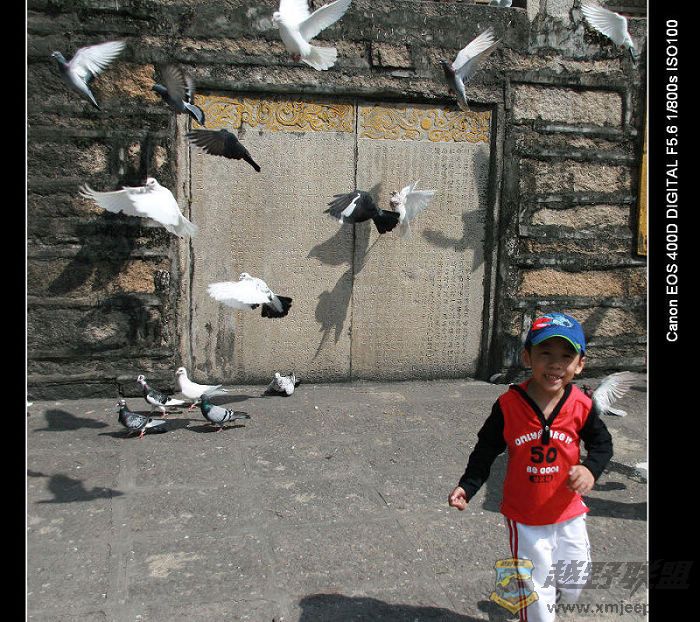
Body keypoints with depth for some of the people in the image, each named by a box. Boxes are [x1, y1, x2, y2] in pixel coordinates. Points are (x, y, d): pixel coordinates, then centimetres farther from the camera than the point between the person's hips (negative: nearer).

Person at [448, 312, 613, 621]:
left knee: (572, 584, 21)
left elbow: (602, 442, 1)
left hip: (568, 514, 3)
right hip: (524, 517, -3)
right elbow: (485, 451, -6)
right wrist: (467, 486, -17)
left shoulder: (581, 405, -15)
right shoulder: (508, 405, -19)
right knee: (536, 595, 7)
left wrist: (590, 469, -20)